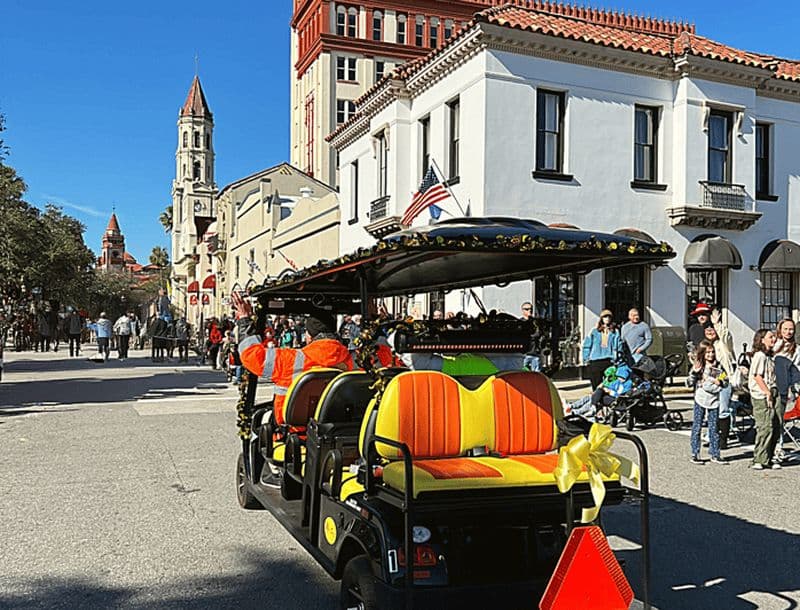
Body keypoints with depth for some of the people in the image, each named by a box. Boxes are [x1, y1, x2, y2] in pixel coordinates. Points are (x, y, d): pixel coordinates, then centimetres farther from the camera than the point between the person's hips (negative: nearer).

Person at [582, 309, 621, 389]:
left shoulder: (615, 332, 11)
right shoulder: (594, 331, 10)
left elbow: (619, 347, 6)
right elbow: (586, 345, 9)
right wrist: (586, 359, 3)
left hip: (609, 361, 0)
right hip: (595, 362, 0)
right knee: (596, 384, 0)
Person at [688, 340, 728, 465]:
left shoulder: (718, 366, 6)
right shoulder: (698, 365, -3)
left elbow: (726, 381, 11)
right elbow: (691, 382, -5)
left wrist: (719, 382, -10)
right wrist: (694, 372, -22)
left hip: (714, 399, 3)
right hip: (700, 399, -3)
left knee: (713, 428, 7)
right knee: (697, 427, 2)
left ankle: (715, 455, 13)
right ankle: (695, 454, 8)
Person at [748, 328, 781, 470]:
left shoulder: (768, 356, 20)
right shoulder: (759, 355, -10)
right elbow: (757, 376, -17)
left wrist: (773, 393, 13)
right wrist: (768, 393, -18)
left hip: (771, 396, 9)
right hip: (762, 397, -9)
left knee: (776, 426, 7)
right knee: (765, 428, -10)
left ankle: (767, 459, 15)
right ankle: (760, 460, -4)